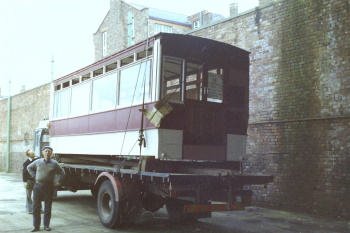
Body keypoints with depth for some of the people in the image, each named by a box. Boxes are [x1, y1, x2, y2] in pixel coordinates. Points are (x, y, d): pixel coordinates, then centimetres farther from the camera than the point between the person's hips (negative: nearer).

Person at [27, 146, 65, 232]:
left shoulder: (54, 163, -1)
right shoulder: (38, 162, 4)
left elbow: (63, 173, 8)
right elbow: (29, 167, 21)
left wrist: (58, 182, 3)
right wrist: (34, 176, 11)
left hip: (49, 187, -1)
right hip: (38, 186, 2)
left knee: (48, 208, 5)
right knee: (36, 207, 1)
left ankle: (46, 225, 17)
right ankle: (36, 226, 10)